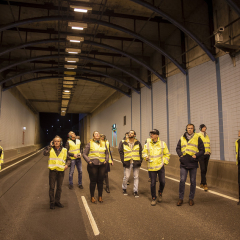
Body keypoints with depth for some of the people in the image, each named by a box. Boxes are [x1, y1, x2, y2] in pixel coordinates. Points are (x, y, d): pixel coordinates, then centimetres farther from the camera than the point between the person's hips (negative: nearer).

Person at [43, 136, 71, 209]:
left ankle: (57, 201, 28)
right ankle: (52, 202, 19)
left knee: (59, 187, 12)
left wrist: (67, 164, -6)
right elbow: (45, 153, -18)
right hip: (52, 170, -1)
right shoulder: (51, 149, 1)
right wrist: (50, 146, -14)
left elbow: (68, 159, 12)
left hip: (61, 171, 2)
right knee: (51, 187, 5)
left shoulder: (64, 150, 3)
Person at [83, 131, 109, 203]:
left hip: (102, 165, 3)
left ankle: (100, 196, 21)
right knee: (93, 181, 4)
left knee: (100, 181, 7)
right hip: (93, 165, -3)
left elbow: (107, 153, 20)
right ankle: (92, 197, 18)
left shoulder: (103, 143, 13)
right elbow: (84, 154, 1)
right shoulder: (90, 143, 2)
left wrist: (106, 160, 6)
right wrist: (89, 161, -9)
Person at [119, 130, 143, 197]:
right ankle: (124, 189, 27)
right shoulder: (123, 143, 1)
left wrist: (140, 160, -3)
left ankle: (135, 191, 18)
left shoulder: (138, 143, 4)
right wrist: (123, 161, -5)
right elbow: (121, 152, 3)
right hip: (127, 162, -1)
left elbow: (141, 152, 6)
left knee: (136, 177, 7)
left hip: (136, 162, 1)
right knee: (126, 177, 2)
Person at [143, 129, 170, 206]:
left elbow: (167, 154, 8)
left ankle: (160, 193, 33)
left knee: (162, 182, 1)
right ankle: (153, 198, 23)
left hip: (160, 166, 0)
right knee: (153, 183, 5)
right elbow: (144, 153, 7)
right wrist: (146, 157, -14)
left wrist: (165, 162, -1)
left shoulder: (162, 144, -1)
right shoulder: (147, 144, -1)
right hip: (151, 167, 0)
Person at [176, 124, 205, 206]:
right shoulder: (182, 138, 10)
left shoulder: (197, 138, 4)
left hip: (193, 163, -1)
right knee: (182, 180, -2)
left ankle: (191, 198, 21)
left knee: (193, 181, 8)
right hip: (184, 163, 1)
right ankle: (180, 198, 11)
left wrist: (196, 155, -11)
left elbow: (202, 150, 4)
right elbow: (178, 148, 16)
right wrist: (180, 155, -1)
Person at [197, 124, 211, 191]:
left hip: (207, 154, 6)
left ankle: (202, 183, 20)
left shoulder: (207, 135, 15)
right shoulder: (198, 135, -5)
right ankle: (205, 184, -7)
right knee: (203, 169, -9)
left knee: (205, 170, 9)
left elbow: (208, 145, 20)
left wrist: (209, 152, 11)